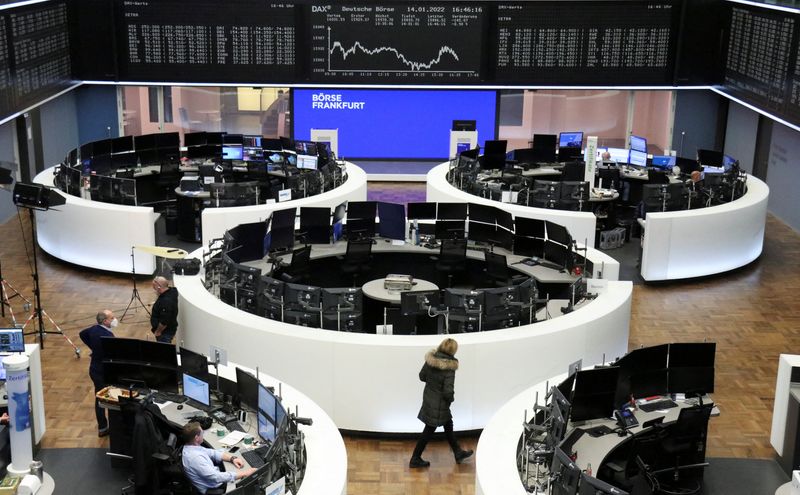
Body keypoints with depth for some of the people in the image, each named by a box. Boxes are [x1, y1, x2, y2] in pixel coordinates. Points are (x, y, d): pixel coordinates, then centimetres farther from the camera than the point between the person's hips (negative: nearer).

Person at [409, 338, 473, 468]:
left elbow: (422, 376, 3)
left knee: (448, 425, 23)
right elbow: (448, 391, -26)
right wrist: (450, 399, -6)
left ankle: (458, 453, 39)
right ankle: (415, 459, 20)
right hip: (438, 403, -7)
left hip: (428, 397, 7)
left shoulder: (430, 360, -9)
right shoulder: (449, 368, -27)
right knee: (429, 430, 9)